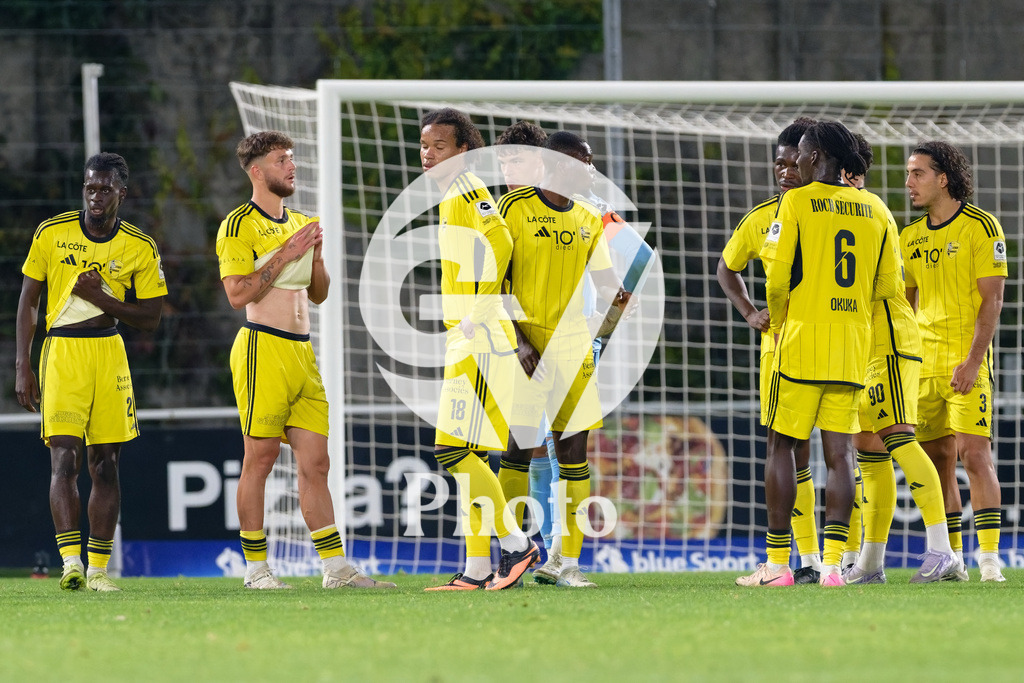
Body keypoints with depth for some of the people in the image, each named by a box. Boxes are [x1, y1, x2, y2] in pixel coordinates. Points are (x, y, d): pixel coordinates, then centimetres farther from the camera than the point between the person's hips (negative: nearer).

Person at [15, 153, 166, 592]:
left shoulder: (140, 248, 2)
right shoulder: (51, 234, 0)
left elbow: (151, 318, 4)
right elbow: (28, 300, 5)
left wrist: (101, 298, -12)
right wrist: (23, 366, -1)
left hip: (109, 354, 2)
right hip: (61, 353, -2)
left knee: (105, 464, 3)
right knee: (64, 460, -14)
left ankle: (98, 569, 10)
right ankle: (71, 562, -21)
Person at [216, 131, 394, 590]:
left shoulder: (298, 224, 19)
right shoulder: (240, 225, -5)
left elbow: (318, 294, 23)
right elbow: (238, 294, -14)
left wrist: (316, 255, 5)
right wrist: (285, 255, -14)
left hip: (302, 352, 7)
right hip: (263, 347, -7)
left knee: (315, 462, 4)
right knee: (260, 457, -4)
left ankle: (336, 568, 3)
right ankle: (256, 568, 1)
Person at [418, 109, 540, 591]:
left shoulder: (466, 191, -10)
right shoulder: (451, 195, 20)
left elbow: (498, 241, -25)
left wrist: (477, 315, -24)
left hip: (480, 340, -10)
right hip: (466, 342, 10)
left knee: (455, 451, -13)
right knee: (466, 455, 10)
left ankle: (514, 543, -9)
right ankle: (477, 569, 11)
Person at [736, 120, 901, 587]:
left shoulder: (797, 202, -5)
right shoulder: (876, 210, 9)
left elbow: (778, 280, -7)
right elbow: (888, 286, 11)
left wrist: (777, 323, 11)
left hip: (803, 341, -4)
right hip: (853, 347, 4)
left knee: (781, 446, 4)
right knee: (839, 452, 3)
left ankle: (777, 563, 1)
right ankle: (832, 561, -6)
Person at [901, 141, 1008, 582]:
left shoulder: (980, 227, -5)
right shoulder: (911, 238, 13)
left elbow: (992, 299, -10)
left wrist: (973, 360, -18)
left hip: (966, 361, -6)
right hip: (924, 360, 6)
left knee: (974, 454, -13)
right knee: (937, 459, 5)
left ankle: (989, 557, -12)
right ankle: (950, 558, 10)